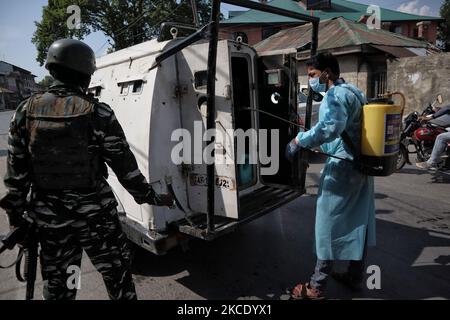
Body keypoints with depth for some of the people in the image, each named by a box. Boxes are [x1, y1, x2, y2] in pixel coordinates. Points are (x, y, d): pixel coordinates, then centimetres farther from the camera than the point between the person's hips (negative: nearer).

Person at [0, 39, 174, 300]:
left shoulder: (27, 110, -2)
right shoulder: (98, 113, -14)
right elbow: (124, 165, -12)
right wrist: (151, 197, 0)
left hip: (49, 217, 4)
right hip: (95, 214, -4)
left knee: (57, 283, 22)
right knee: (117, 274, 15)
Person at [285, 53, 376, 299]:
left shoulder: (336, 95, -15)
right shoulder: (354, 92, 17)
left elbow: (331, 127, -33)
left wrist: (298, 141, -27)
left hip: (342, 166, -10)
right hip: (362, 165, 10)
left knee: (329, 226, -2)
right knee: (358, 221, 16)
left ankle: (317, 287, 9)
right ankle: (355, 276, 30)